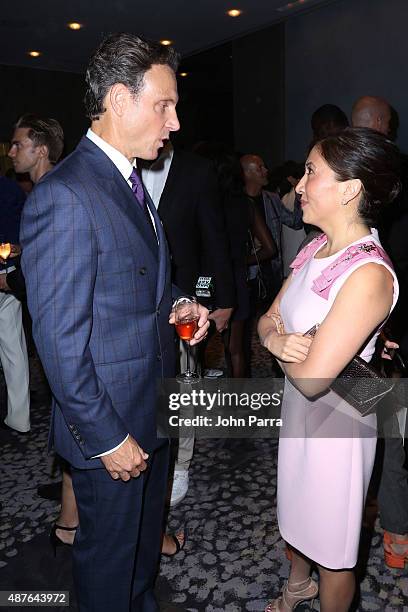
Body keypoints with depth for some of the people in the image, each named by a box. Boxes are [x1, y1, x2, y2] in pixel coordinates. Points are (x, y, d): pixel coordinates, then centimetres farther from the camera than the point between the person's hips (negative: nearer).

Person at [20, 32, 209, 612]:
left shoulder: (131, 180, 7)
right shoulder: (63, 196, -24)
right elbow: (59, 341, -23)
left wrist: (174, 305, -2)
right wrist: (108, 438, -18)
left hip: (153, 408, 9)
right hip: (110, 423, -9)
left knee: (146, 531, 28)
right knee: (110, 550, 17)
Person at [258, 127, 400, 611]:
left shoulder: (369, 275, -28)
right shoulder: (315, 249, -1)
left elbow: (311, 377, -30)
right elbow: (269, 318, 3)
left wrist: (283, 347, -10)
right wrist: (278, 340, -20)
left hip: (334, 418, -8)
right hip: (296, 408, 8)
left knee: (331, 548, 16)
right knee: (296, 514, 31)